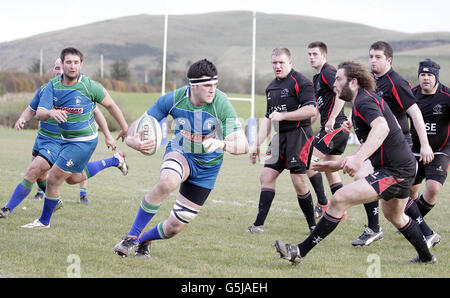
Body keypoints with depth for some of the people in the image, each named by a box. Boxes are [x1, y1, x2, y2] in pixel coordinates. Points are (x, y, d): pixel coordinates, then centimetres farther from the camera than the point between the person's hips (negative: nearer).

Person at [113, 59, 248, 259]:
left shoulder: (221, 105, -27)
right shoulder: (173, 99, -20)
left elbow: (243, 145, -31)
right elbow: (138, 124, -12)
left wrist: (222, 144, -53)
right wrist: (132, 140, -36)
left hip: (208, 165, 0)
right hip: (180, 152, 0)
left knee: (174, 227, -1)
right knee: (167, 182, -39)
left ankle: (144, 240, 36)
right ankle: (131, 237, -22)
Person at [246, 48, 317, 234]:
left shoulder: (300, 82, -8)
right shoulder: (271, 87, 19)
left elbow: (311, 110, -17)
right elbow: (268, 118, 25)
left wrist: (282, 115, -17)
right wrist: (257, 144, 21)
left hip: (299, 134, -8)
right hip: (280, 137, 8)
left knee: (299, 181, -10)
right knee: (267, 175, 0)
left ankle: (313, 225, 3)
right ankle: (259, 224, 0)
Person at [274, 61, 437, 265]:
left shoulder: (365, 101, -16)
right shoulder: (362, 102, 18)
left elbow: (381, 128, -37)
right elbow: (368, 146, 26)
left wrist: (359, 158, -49)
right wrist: (338, 164, 23)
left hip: (393, 170, -11)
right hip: (403, 166, 11)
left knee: (339, 200, -18)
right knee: (395, 216, 34)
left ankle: (301, 251, -17)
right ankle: (426, 257, 50)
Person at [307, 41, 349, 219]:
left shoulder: (328, 72, -11)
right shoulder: (316, 78, 19)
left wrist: (332, 119, -26)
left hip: (334, 126, -10)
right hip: (338, 129, 10)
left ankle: (322, 204, -5)